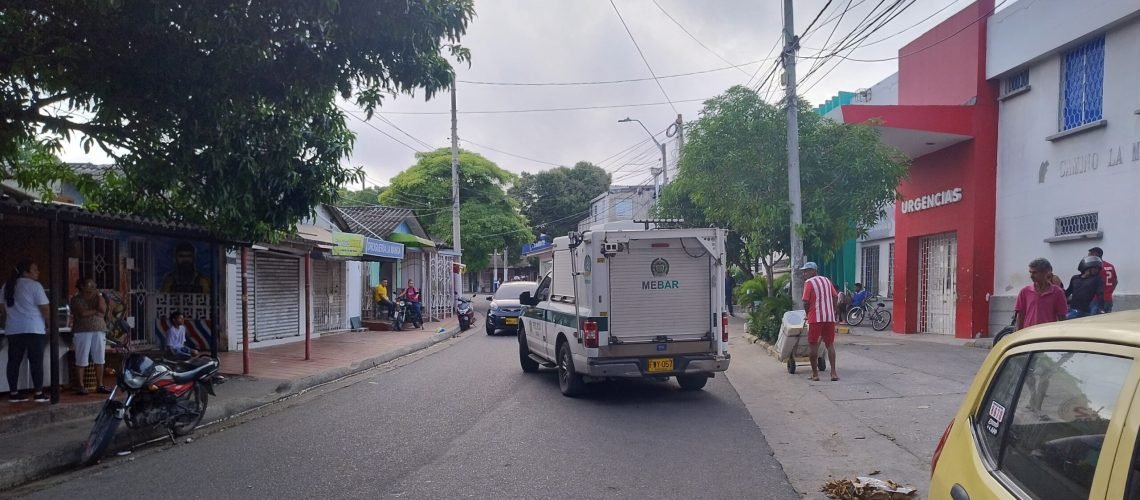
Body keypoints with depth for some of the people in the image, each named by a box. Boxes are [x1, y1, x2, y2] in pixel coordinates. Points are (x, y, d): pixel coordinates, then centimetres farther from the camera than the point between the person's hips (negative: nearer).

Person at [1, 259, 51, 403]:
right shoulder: (34, 285, -7)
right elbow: (45, 309, -9)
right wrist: (48, 324, 7)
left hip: (13, 329, 6)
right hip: (33, 329, -6)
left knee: (14, 361, 8)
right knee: (36, 361, -3)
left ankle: (13, 393, 9)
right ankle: (38, 393, -4)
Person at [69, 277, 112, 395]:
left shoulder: (98, 297, 16)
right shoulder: (76, 299, 2)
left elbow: (103, 309, -2)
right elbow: (82, 313, -13)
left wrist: (99, 295, -1)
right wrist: (96, 311, 0)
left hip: (99, 331, 4)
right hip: (83, 331, -4)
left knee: (99, 360, 3)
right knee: (81, 361, -4)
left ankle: (99, 385, 8)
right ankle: (80, 386, 2)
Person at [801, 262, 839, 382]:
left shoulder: (808, 282, -4)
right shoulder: (827, 280, 13)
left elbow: (806, 302, -9)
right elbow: (835, 297, 10)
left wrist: (808, 314, 7)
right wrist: (833, 311, 17)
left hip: (815, 318, -5)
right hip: (830, 317, 5)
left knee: (812, 345, 4)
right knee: (830, 344, 10)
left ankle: (815, 373, 6)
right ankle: (833, 372, 2)